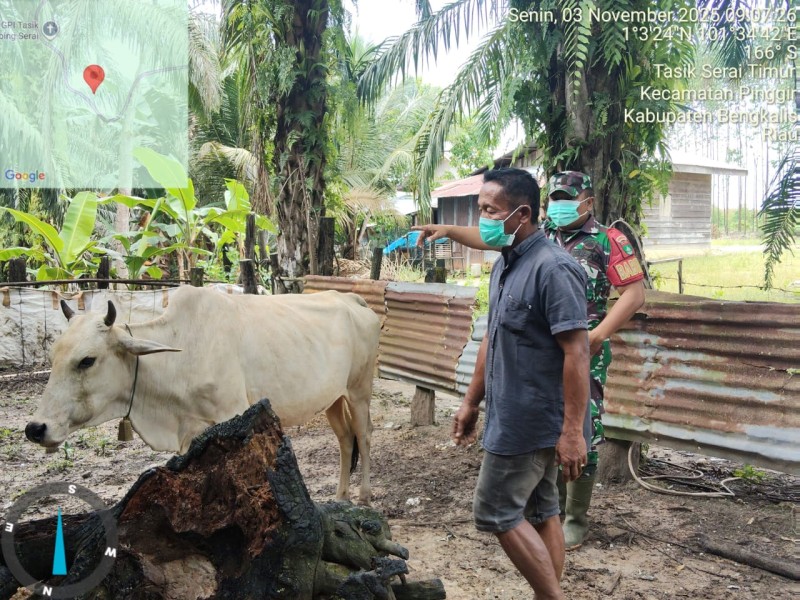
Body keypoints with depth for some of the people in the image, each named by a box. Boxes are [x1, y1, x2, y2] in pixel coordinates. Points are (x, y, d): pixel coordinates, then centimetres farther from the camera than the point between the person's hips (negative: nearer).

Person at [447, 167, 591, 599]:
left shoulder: (552, 268, -19)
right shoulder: (504, 265, 10)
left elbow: (576, 352, -22)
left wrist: (573, 431, -23)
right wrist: (471, 402, 20)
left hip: (533, 421, -9)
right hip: (514, 416, 9)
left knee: (495, 512, -1)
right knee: (539, 512, 15)